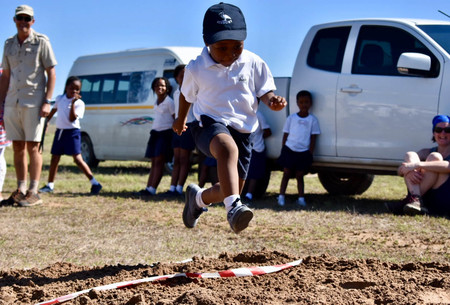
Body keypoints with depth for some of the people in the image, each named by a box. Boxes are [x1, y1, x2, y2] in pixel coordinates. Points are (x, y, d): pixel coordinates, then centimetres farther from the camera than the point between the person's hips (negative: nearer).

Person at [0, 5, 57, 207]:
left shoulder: (41, 42, -1)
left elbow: (51, 73, -3)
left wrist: (47, 102, -12)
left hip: (33, 103, -5)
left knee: (32, 147, -7)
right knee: (18, 148, 7)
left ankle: (33, 192, -5)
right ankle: (20, 189, 13)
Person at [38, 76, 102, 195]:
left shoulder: (79, 103, -8)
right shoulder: (59, 99, 8)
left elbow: (72, 119, -18)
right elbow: (54, 110, 27)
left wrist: (73, 103, -25)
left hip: (72, 132, -6)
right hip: (59, 131, 6)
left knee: (77, 158, -14)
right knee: (54, 159, 10)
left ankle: (94, 183, -13)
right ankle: (50, 185, 20)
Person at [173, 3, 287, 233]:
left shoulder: (254, 64, -3)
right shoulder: (196, 69, -4)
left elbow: (265, 92, 3)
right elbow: (187, 96, 14)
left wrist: (273, 101, -22)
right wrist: (181, 120, 30)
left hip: (243, 129, 4)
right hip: (209, 125, -4)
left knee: (233, 188, 11)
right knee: (228, 148, -40)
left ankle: (199, 197, 44)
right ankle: (233, 207, -51)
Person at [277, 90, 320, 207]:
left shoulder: (312, 120, 3)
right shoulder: (291, 118, 5)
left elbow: (313, 138, 4)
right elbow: (285, 135, 8)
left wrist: (310, 154, 0)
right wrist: (283, 151, 3)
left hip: (304, 152, 0)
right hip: (289, 150, 0)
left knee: (299, 176, 4)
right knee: (287, 173, 1)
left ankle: (301, 198, 8)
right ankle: (281, 196, 2)